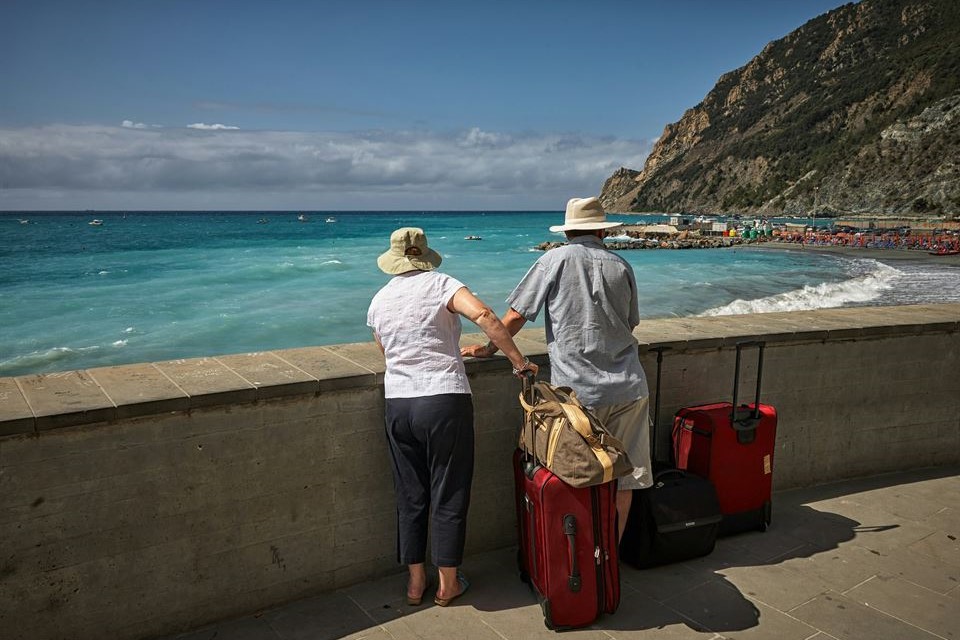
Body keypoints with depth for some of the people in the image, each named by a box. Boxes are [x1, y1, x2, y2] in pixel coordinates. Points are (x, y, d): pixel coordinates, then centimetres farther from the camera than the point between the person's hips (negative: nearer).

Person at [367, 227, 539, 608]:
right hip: (444, 401, -4)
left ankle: (415, 582, 27)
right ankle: (448, 584, 21)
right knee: (448, 494, 9)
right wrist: (519, 361, -14)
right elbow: (483, 315, -20)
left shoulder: (379, 301, 10)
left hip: (397, 405, 4)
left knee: (410, 495, 15)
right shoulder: (439, 284, -4)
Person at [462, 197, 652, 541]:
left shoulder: (556, 259, -2)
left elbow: (515, 316, -2)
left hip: (578, 392, -3)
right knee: (623, 479, 11)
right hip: (627, 389, 3)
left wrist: (488, 348, 12)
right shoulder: (621, 266, 9)